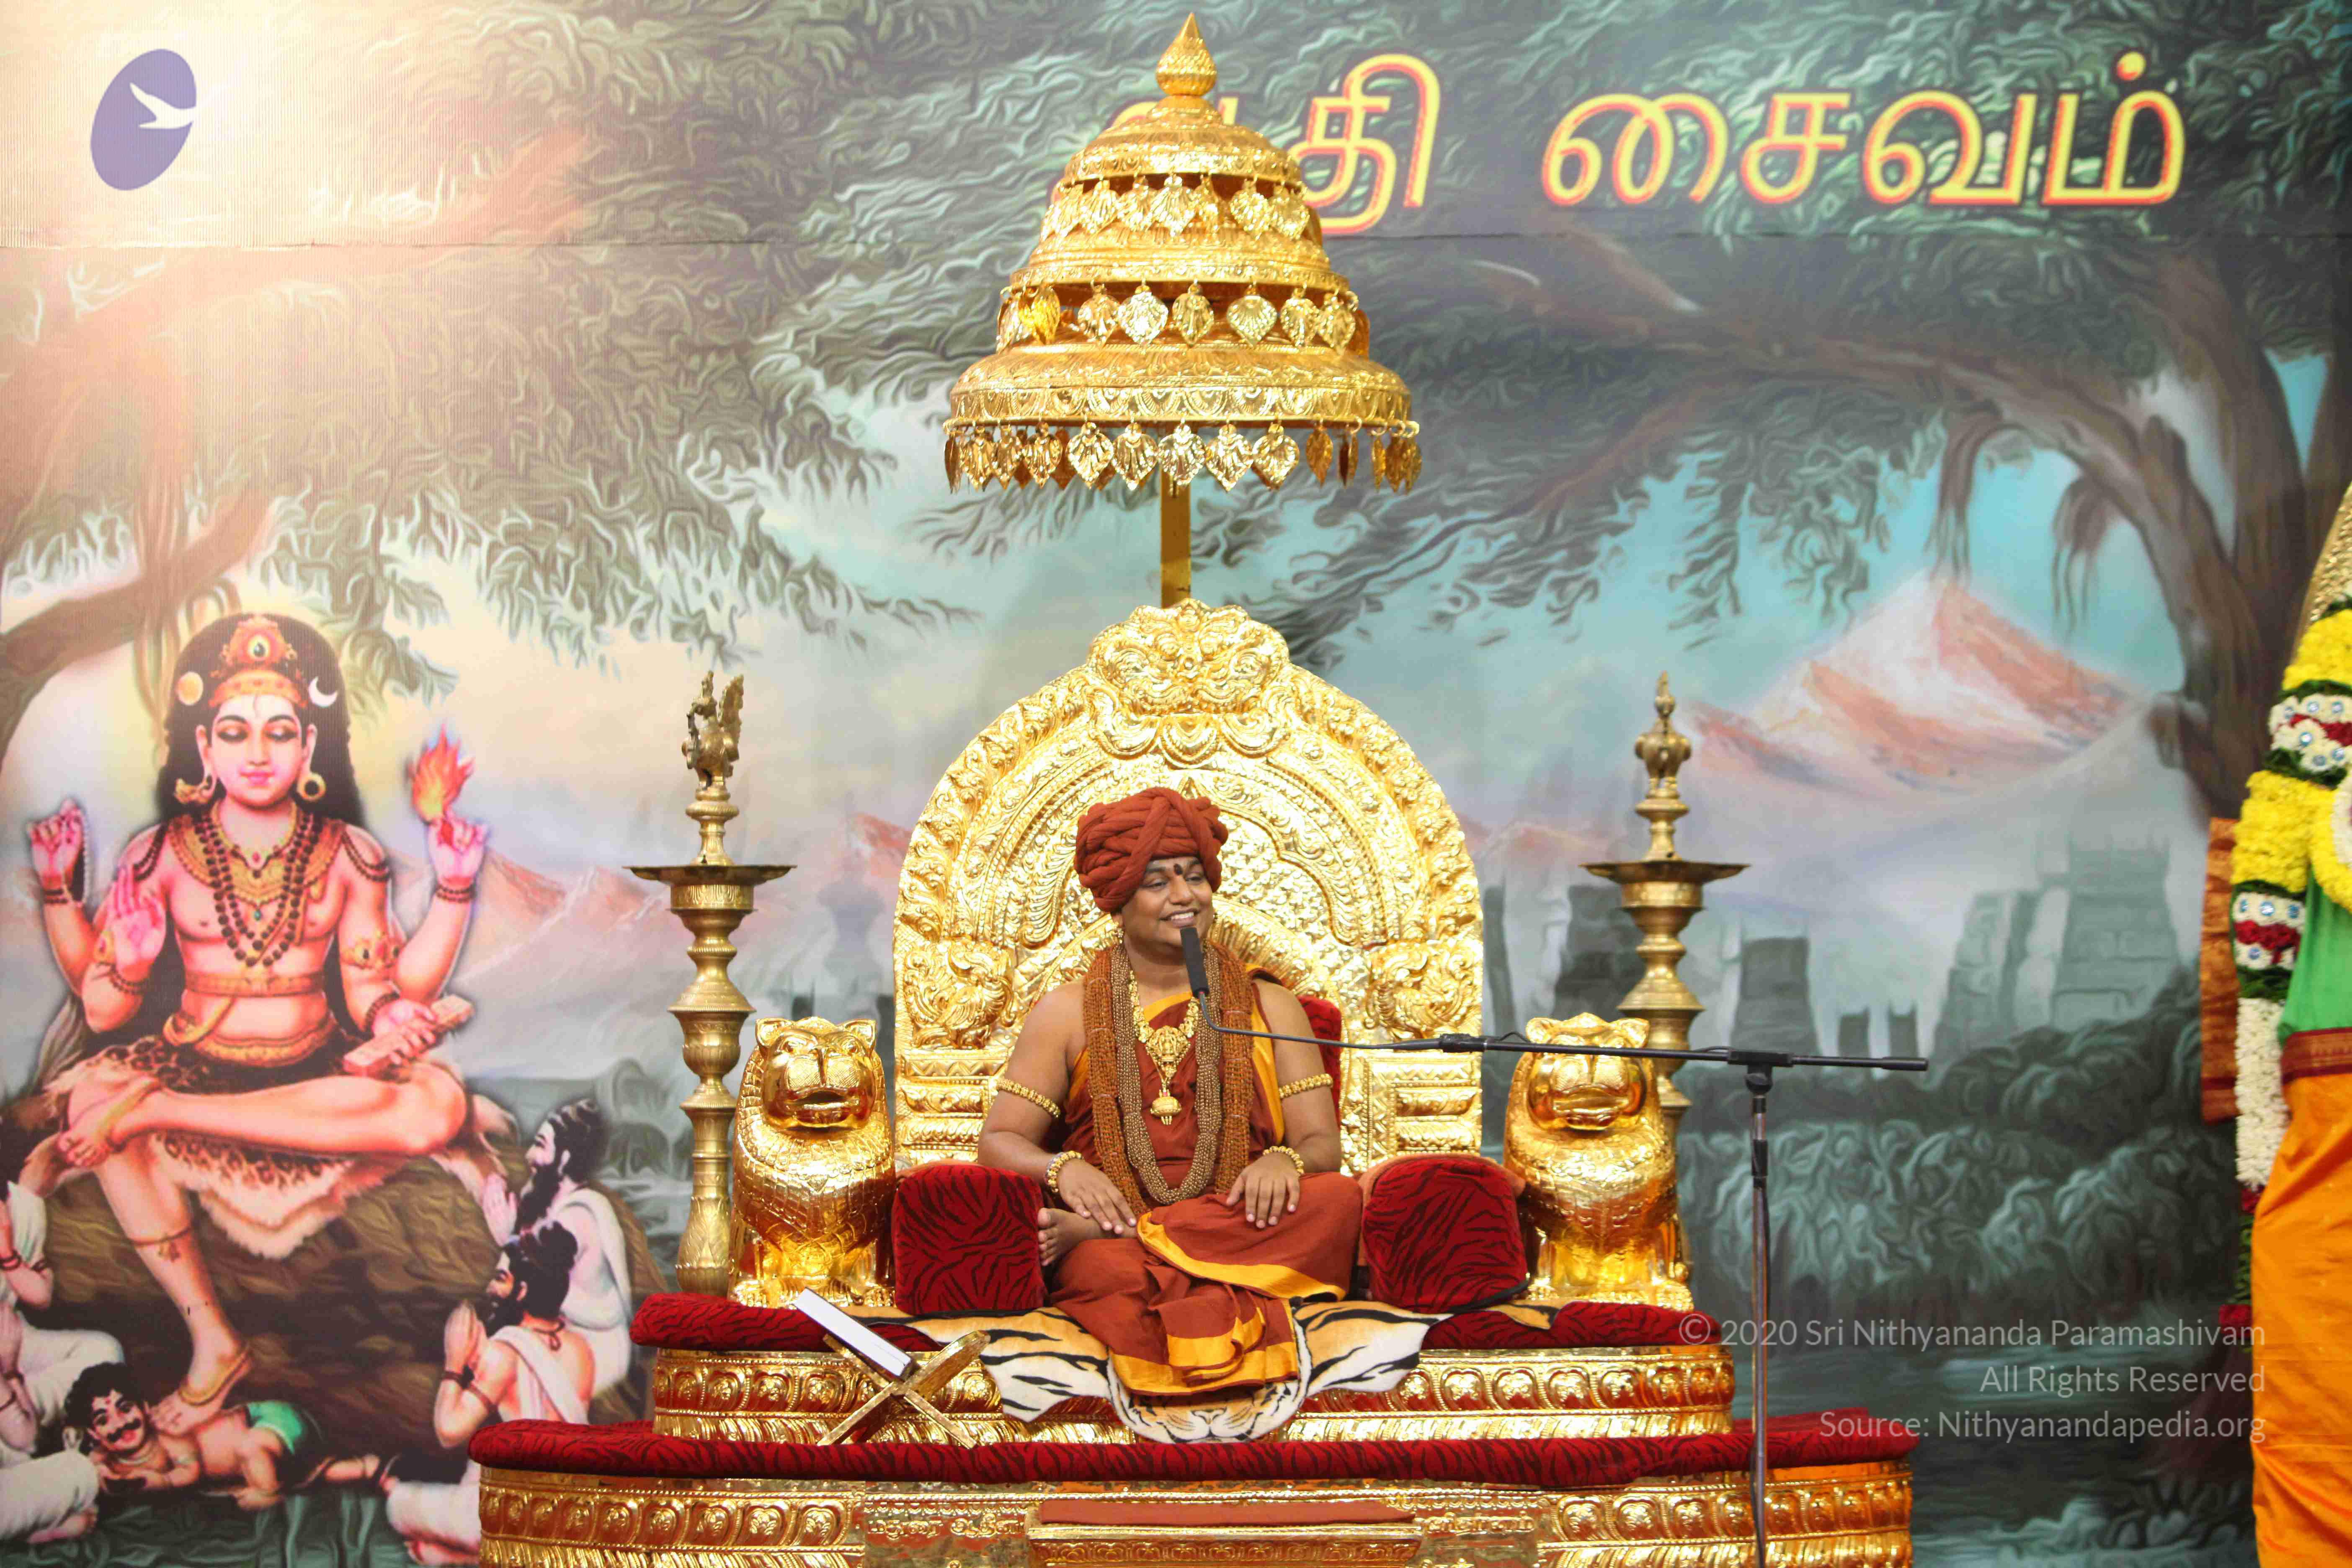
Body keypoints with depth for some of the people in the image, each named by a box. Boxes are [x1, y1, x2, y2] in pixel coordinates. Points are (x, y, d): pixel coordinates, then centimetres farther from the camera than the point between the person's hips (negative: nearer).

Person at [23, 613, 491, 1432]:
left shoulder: (347, 855, 4)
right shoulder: (163, 854, 1)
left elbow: (375, 994, 0)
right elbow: (106, 1004, 0)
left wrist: (453, 889, -5)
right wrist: (59, 889, -8)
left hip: (317, 1078, 1)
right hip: (192, 1064, 0)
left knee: (439, 1104, -32)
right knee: (91, 1092, -34)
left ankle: (153, 1112, -31)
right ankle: (210, 1338, -29)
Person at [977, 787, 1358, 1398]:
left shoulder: (1269, 1008, 20)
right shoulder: (1068, 1013, 17)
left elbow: (1322, 1145, 11)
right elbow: (999, 1141, 9)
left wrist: (1283, 1162, -15)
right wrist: (1062, 1169, -15)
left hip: (1240, 1226, 4)